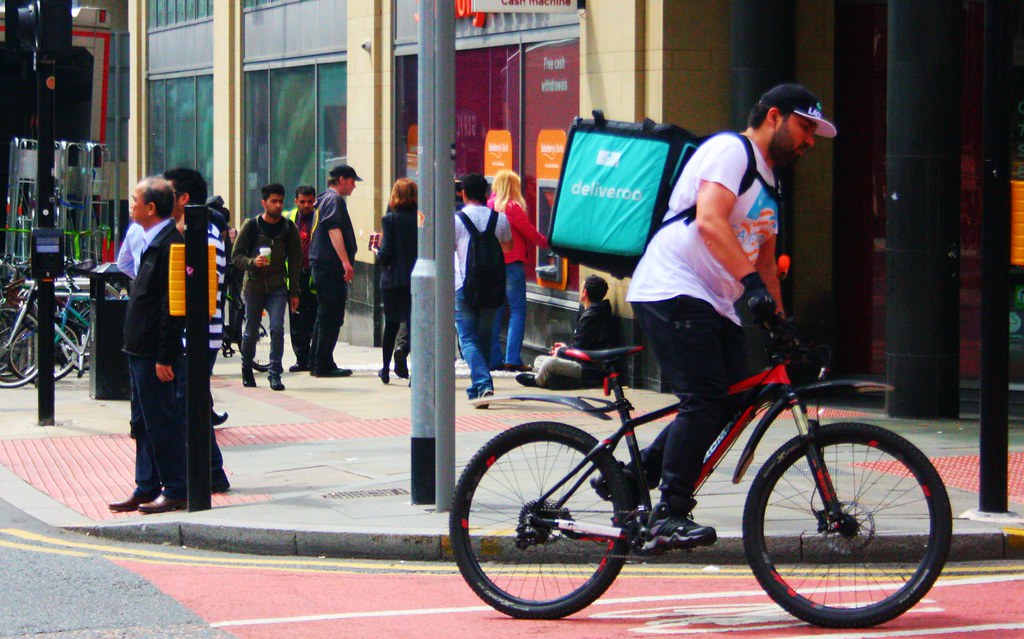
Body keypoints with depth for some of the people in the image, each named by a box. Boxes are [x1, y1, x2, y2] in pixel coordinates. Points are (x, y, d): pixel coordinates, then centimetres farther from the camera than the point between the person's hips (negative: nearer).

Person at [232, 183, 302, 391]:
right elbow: (236, 255, -2)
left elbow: (295, 261, 7)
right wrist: (253, 262, -22)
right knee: (250, 332, 9)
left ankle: (275, 374, -8)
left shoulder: (289, 228, 2)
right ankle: (247, 369, 32)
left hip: (277, 287, 0)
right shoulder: (251, 226, -2)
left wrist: (294, 292, 4)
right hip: (254, 286, 0)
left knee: (277, 329, -14)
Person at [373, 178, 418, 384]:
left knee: (391, 324, 12)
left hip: (393, 278, -1)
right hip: (417, 279, 1)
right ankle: (403, 352, -23)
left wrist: (378, 255, 9)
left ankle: (386, 368, 17)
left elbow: (386, 252, -11)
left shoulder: (389, 219, -8)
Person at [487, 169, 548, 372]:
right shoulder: (512, 207, -11)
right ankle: (513, 359, -9)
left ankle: (494, 359, 10)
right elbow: (530, 233, -4)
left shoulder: (490, 205, 7)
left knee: (496, 312, 11)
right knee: (517, 311, -3)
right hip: (512, 263, -7)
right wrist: (546, 242, 15)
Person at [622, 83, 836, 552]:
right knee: (705, 399, -19)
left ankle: (634, 475, 8)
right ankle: (670, 515, -16)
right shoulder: (730, 149, -8)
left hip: (713, 303, 10)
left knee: (735, 399, -1)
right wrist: (752, 282, -32)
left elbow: (764, 260, 28)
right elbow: (709, 221, -23)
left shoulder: (767, 184, 23)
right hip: (672, 290, -10)